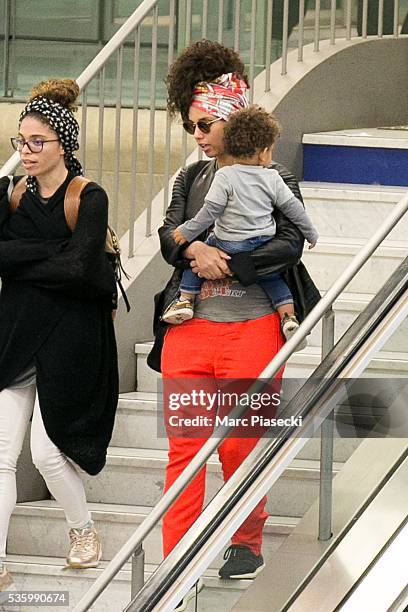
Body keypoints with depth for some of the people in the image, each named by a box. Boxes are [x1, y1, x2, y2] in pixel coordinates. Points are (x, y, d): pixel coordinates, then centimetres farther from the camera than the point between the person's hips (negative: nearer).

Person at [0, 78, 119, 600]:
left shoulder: (89, 199, -7)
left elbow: (77, 268, -19)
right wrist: (52, 251, -19)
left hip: (69, 339, -4)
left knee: (47, 450, -3)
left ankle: (83, 528, 26)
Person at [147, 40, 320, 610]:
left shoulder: (274, 180, 2)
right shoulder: (191, 179, 16)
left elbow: (290, 244, -11)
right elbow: (169, 235, 4)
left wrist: (226, 264, -17)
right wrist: (195, 250, -19)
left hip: (251, 324, -4)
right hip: (191, 326, 4)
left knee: (238, 444, -1)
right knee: (184, 444, -2)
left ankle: (247, 543, 22)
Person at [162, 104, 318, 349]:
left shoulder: (225, 177, -8)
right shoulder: (272, 179, 1)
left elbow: (211, 210, -11)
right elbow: (293, 208, 8)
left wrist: (188, 232, -1)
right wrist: (311, 234, 22)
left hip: (229, 246, -2)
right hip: (264, 250, 2)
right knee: (274, 278, 24)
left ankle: (186, 299, 12)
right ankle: (289, 317, 8)